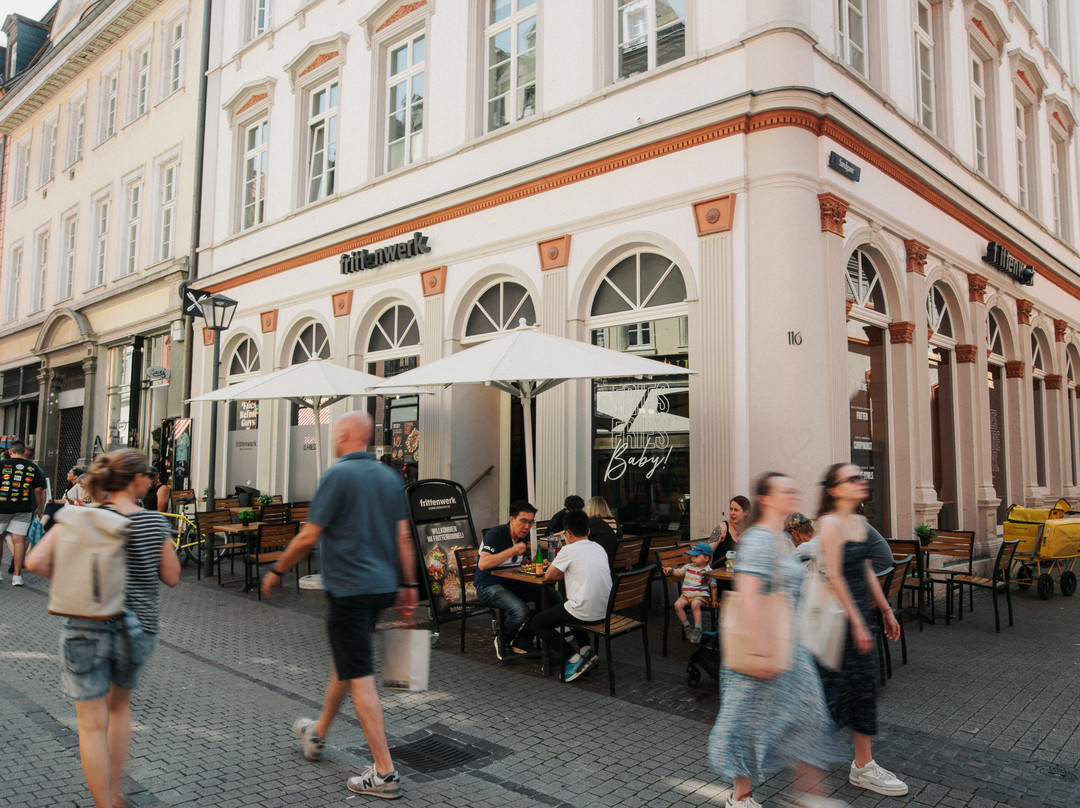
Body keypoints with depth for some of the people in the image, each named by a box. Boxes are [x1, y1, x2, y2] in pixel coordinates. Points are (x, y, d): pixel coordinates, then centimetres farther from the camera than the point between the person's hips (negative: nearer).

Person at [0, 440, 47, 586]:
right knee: (19, 539, 1)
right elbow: (39, 490, 6)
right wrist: (40, 508, 17)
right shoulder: (33, 468, 4)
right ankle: (17, 576, 2)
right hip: (24, 508, 1)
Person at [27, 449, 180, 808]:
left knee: (92, 725, 9)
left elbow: (35, 562, -11)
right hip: (136, 630, 1)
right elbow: (171, 577, 2)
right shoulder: (155, 522, -6)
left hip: (85, 628, -1)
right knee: (120, 704, 26)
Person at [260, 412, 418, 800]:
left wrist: (276, 571, 2)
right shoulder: (391, 477, 8)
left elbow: (308, 537, -12)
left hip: (349, 589, -8)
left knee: (360, 678, -2)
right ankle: (318, 732, 45)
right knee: (344, 660, 24)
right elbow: (404, 537, 7)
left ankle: (384, 772, 2)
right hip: (382, 586, 8)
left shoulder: (338, 474, -13)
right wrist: (408, 585, 12)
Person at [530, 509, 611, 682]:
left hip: (585, 613, -8)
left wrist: (558, 572, 17)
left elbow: (548, 577, -4)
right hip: (604, 610, 8)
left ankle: (575, 659, 1)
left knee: (537, 622, 11)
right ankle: (586, 650, 21)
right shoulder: (599, 548, 10)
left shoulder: (569, 550, -10)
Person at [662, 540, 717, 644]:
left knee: (695, 604, -36)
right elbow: (679, 573, 11)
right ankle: (686, 626, -6)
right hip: (686, 593, 4)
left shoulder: (709, 572, 2)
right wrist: (671, 570, -10)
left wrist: (713, 601, 10)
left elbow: (713, 587, 8)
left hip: (701, 594, -4)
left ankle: (697, 629, -25)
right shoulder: (688, 567, 13)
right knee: (678, 604, -23)